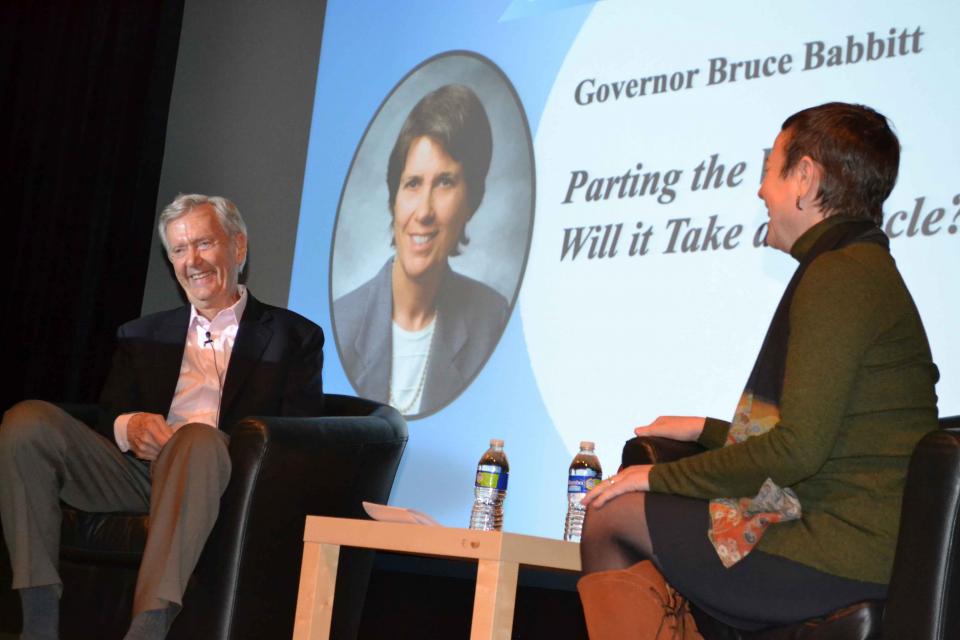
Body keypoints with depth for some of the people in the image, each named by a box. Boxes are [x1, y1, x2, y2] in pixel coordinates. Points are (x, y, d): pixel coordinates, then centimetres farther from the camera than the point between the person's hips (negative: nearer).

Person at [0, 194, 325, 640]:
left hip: (220, 478, -3)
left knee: (199, 438, -38)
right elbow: (108, 417, 18)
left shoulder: (294, 336, 16)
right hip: (137, 471, 4)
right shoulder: (141, 336, 27)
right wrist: (129, 427, -9)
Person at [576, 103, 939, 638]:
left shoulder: (840, 277, -16)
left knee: (609, 518, 1)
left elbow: (798, 449, -21)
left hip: (839, 561, -10)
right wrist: (706, 430, 29)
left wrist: (661, 476, -9)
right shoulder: (868, 272, 16)